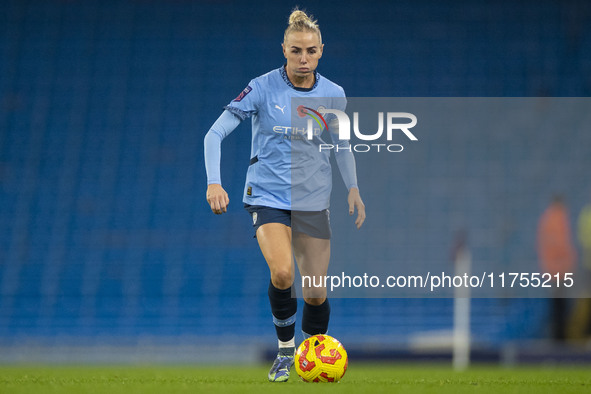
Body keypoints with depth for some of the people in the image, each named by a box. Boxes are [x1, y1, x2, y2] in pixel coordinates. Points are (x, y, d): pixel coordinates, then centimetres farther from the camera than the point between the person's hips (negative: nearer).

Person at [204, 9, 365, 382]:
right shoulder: (263, 88, -10)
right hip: (268, 196, -3)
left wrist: (353, 188, 4)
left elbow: (342, 144, 17)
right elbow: (215, 133, -10)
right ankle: (285, 350, -5)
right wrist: (214, 182, -22)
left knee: (316, 294, 1)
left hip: (314, 202, 3)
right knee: (282, 273, -28)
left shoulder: (333, 94, 0)